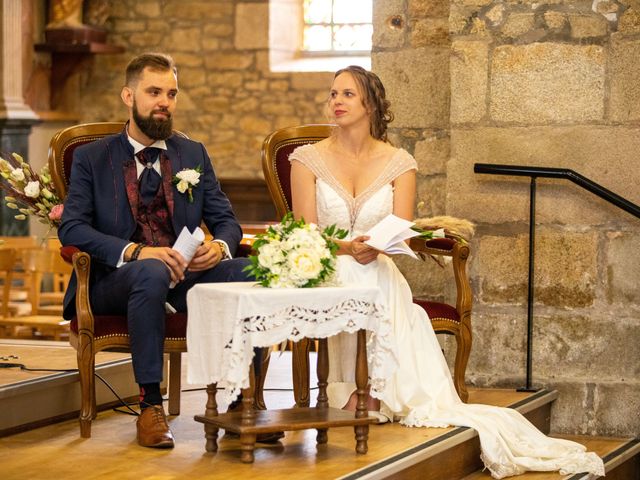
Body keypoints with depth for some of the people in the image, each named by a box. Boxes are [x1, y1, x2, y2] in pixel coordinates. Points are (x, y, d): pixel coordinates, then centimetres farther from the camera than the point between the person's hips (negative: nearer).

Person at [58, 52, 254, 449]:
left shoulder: (194, 154, 17)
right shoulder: (92, 158, 6)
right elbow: (72, 228, -7)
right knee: (152, 272, -39)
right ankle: (150, 405, -33)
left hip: (185, 274, 4)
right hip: (117, 279, -4)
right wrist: (134, 252, -23)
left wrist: (220, 246, -13)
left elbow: (226, 220, 14)